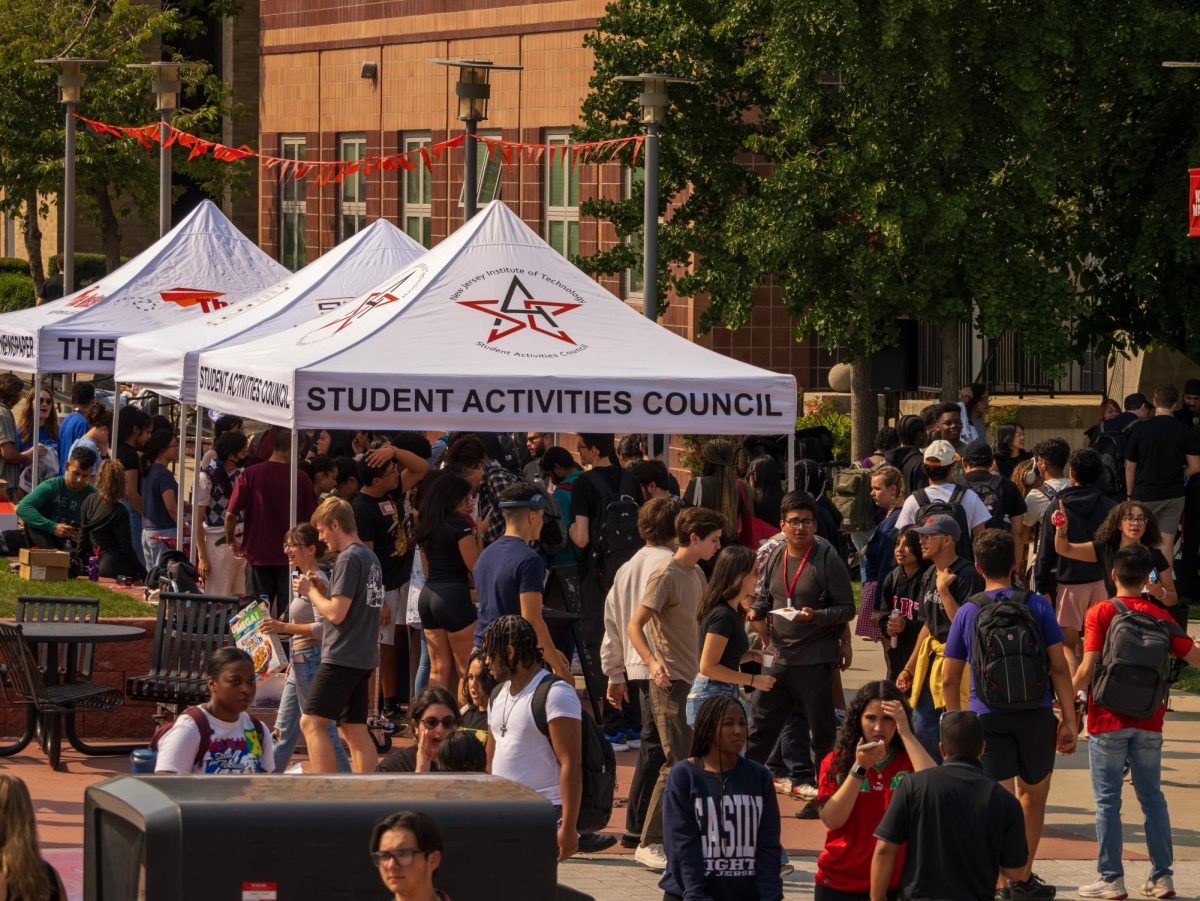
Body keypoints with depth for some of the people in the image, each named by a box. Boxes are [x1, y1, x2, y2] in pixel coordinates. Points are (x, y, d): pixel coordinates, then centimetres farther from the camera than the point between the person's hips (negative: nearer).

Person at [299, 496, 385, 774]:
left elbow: (336, 613, -18)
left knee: (312, 723, -8)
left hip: (342, 657, -9)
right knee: (355, 728, 10)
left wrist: (311, 591, -3)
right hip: (365, 657, 9)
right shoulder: (370, 558, 15)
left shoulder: (348, 559, -14)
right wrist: (323, 587, 13)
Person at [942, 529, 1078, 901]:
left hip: (987, 717, 0)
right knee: (1033, 795, 19)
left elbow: (949, 680, 2)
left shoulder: (967, 613, 0)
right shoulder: (1037, 606, -2)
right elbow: (1059, 667, -5)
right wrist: (1069, 720, -1)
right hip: (1036, 715, 0)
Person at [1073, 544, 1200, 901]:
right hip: (1149, 721, 3)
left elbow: (1088, 669, -16)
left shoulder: (1100, 613, -8)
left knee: (1108, 800, 2)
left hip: (1109, 720, -3)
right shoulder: (1159, 616, 1)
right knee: (1152, 797, 11)